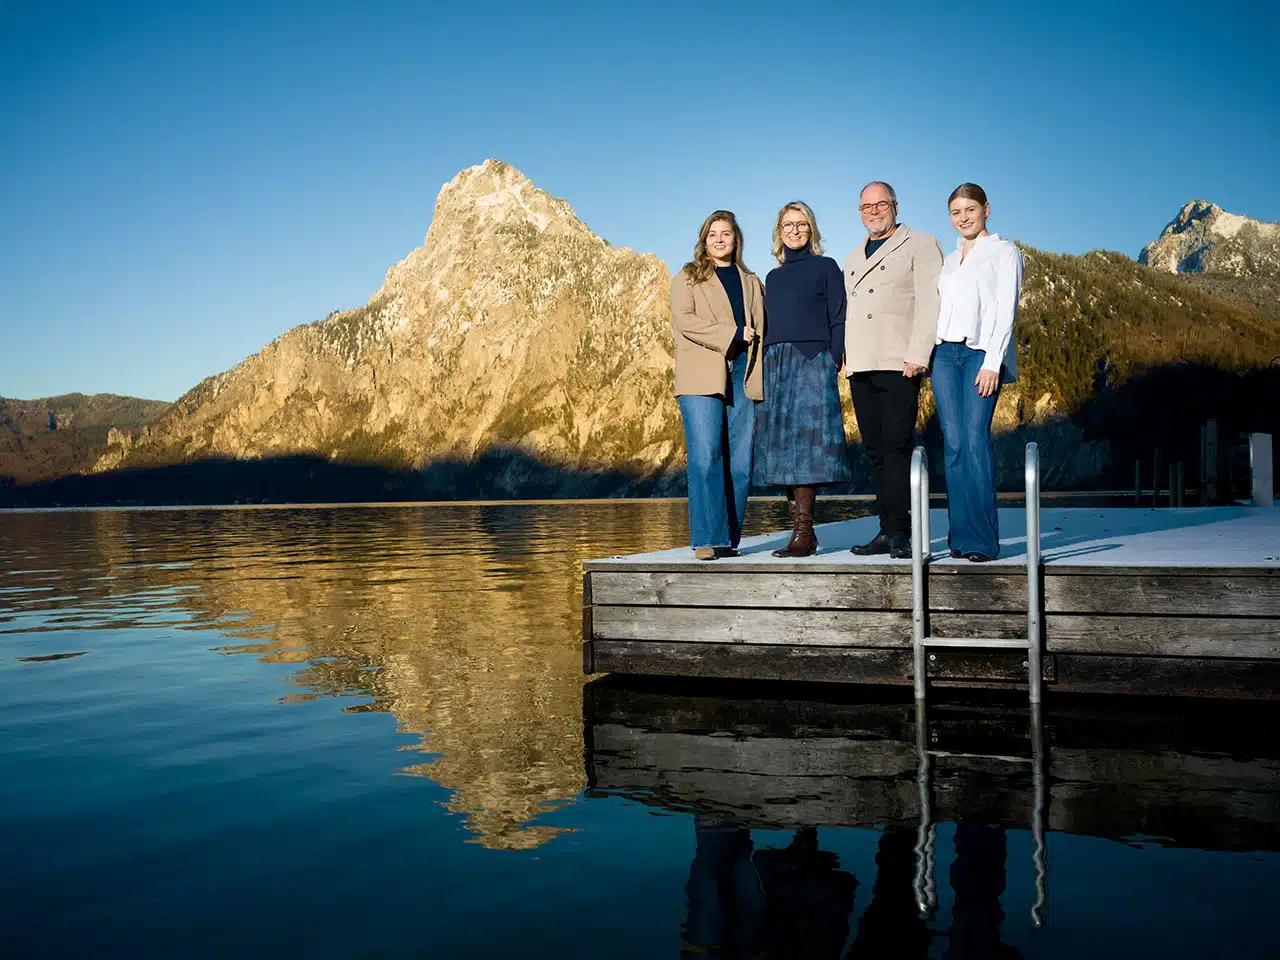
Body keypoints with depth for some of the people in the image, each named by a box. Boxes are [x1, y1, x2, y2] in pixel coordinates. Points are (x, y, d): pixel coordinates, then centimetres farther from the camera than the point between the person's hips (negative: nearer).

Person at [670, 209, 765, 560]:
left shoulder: (751, 282, 24)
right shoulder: (687, 278, 12)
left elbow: (761, 329, 22)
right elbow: (683, 320, -4)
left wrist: (761, 377, 8)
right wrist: (732, 334, -11)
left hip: (743, 376, 4)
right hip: (703, 377, -4)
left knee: (740, 462, -2)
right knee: (706, 457, -12)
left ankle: (730, 539, 4)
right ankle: (709, 539, -9)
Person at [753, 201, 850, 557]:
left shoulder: (826, 267, 6)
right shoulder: (773, 277, 20)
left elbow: (838, 320, 0)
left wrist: (832, 364, -10)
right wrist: (766, 366, 9)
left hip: (811, 362, -5)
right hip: (776, 366, 6)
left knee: (805, 442, -13)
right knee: (780, 446, 0)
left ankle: (804, 531, -14)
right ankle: (801, 532, 4)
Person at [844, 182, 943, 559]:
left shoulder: (920, 245, 6)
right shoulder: (853, 260, 26)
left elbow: (929, 304, -5)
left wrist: (917, 356, -16)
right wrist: (845, 359, 13)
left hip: (898, 365, -6)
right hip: (860, 368, 6)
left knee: (897, 447, -11)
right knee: (876, 451, 5)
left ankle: (899, 532, -10)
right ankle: (887, 531, 8)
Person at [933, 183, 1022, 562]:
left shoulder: (1004, 252, 4)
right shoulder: (949, 259, 21)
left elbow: (1005, 310, -5)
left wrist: (992, 362, -15)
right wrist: (925, 354, 7)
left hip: (981, 352, -5)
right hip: (945, 353, 5)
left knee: (975, 440, -14)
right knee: (953, 444, 0)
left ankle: (981, 539, -10)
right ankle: (960, 535, 4)